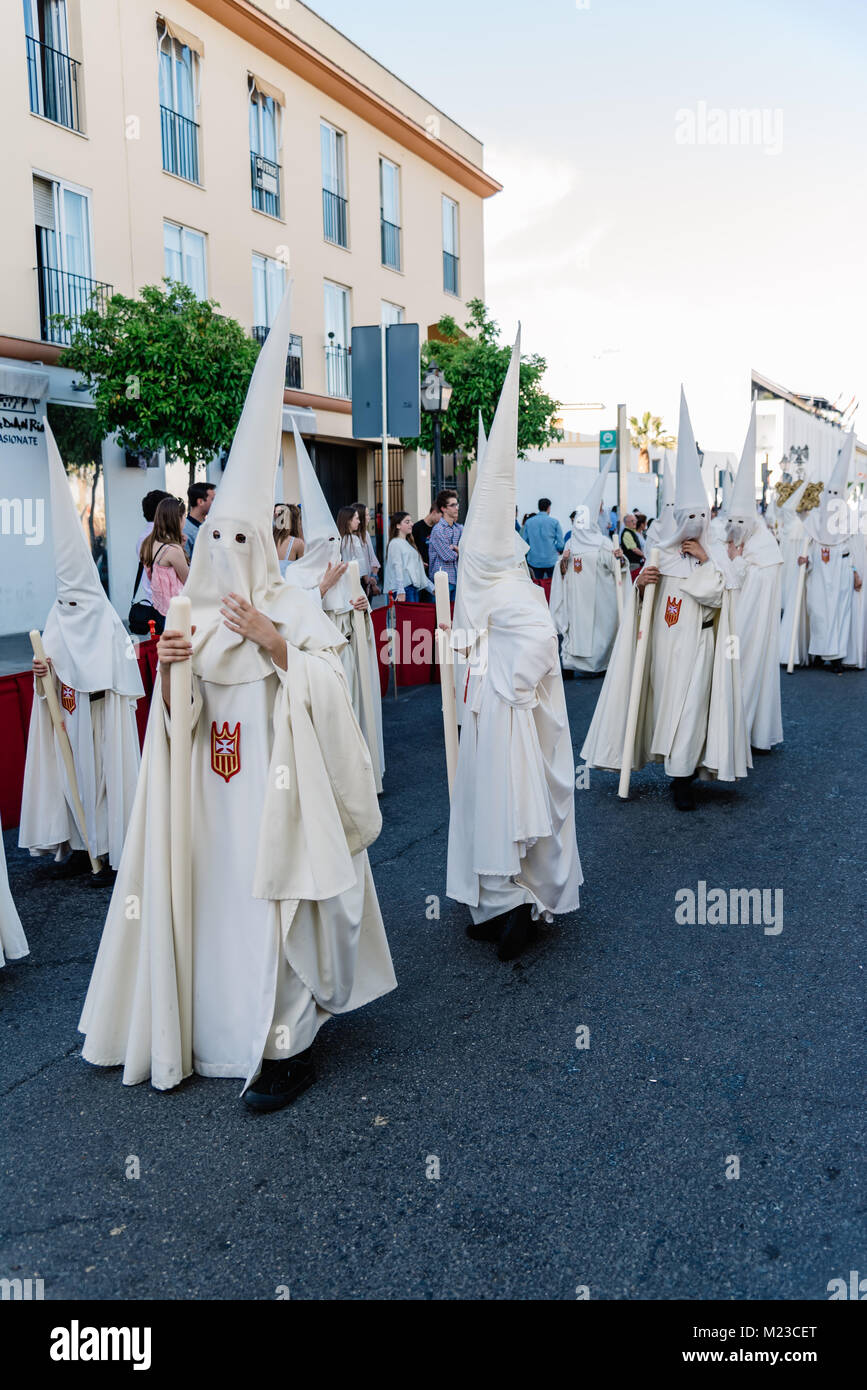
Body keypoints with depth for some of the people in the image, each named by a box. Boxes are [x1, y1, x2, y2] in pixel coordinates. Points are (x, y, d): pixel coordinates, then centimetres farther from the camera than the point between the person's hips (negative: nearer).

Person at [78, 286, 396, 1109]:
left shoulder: (294, 609, -6)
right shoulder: (194, 614, 10)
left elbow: (327, 689, -14)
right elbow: (177, 711, 11)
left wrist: (274, 643, -25)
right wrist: (168, 670, -9)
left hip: (275, 782, -5)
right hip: (213, 782, 5)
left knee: (275, 902, -3)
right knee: (215, 896, 10)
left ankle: (288, 1046, 9)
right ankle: (221, 1027, 27)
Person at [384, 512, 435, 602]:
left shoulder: (408, 543, 22)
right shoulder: (395, 543, -4)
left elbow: (419, 569, 23)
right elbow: (397, 567, -14)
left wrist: (430, 587, 19)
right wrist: (400, 591, -22)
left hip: (415, 588, 9)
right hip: (404, 588, -9)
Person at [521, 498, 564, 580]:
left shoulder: (528, 522, 1)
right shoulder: (554, 522, -6)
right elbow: (560, 543, -7)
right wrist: (559, 552, 14)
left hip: (534, 561, 3)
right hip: (551, 561, -3)